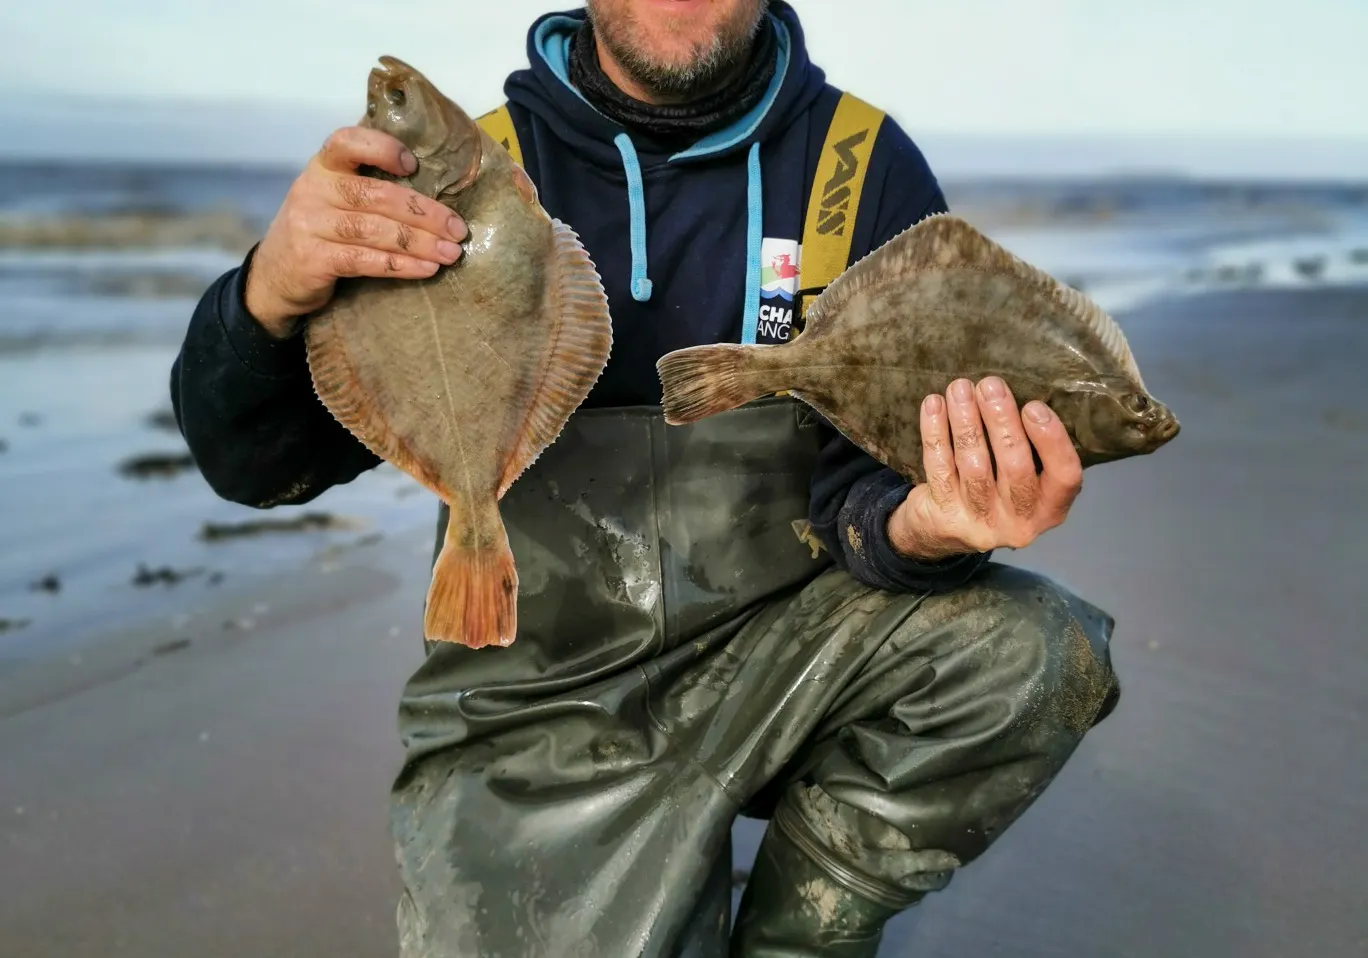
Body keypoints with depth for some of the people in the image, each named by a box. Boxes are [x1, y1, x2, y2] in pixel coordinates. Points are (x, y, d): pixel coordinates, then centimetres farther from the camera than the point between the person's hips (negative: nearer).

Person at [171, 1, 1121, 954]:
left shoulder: (864, 166, -6)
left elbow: (872, 471, -7)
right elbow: (263, 466, -4)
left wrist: (910, 526, -31)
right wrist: (267, 301, -26)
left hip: (775, 654, 1)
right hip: (537, 712, 0)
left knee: (1032, 650, -20)